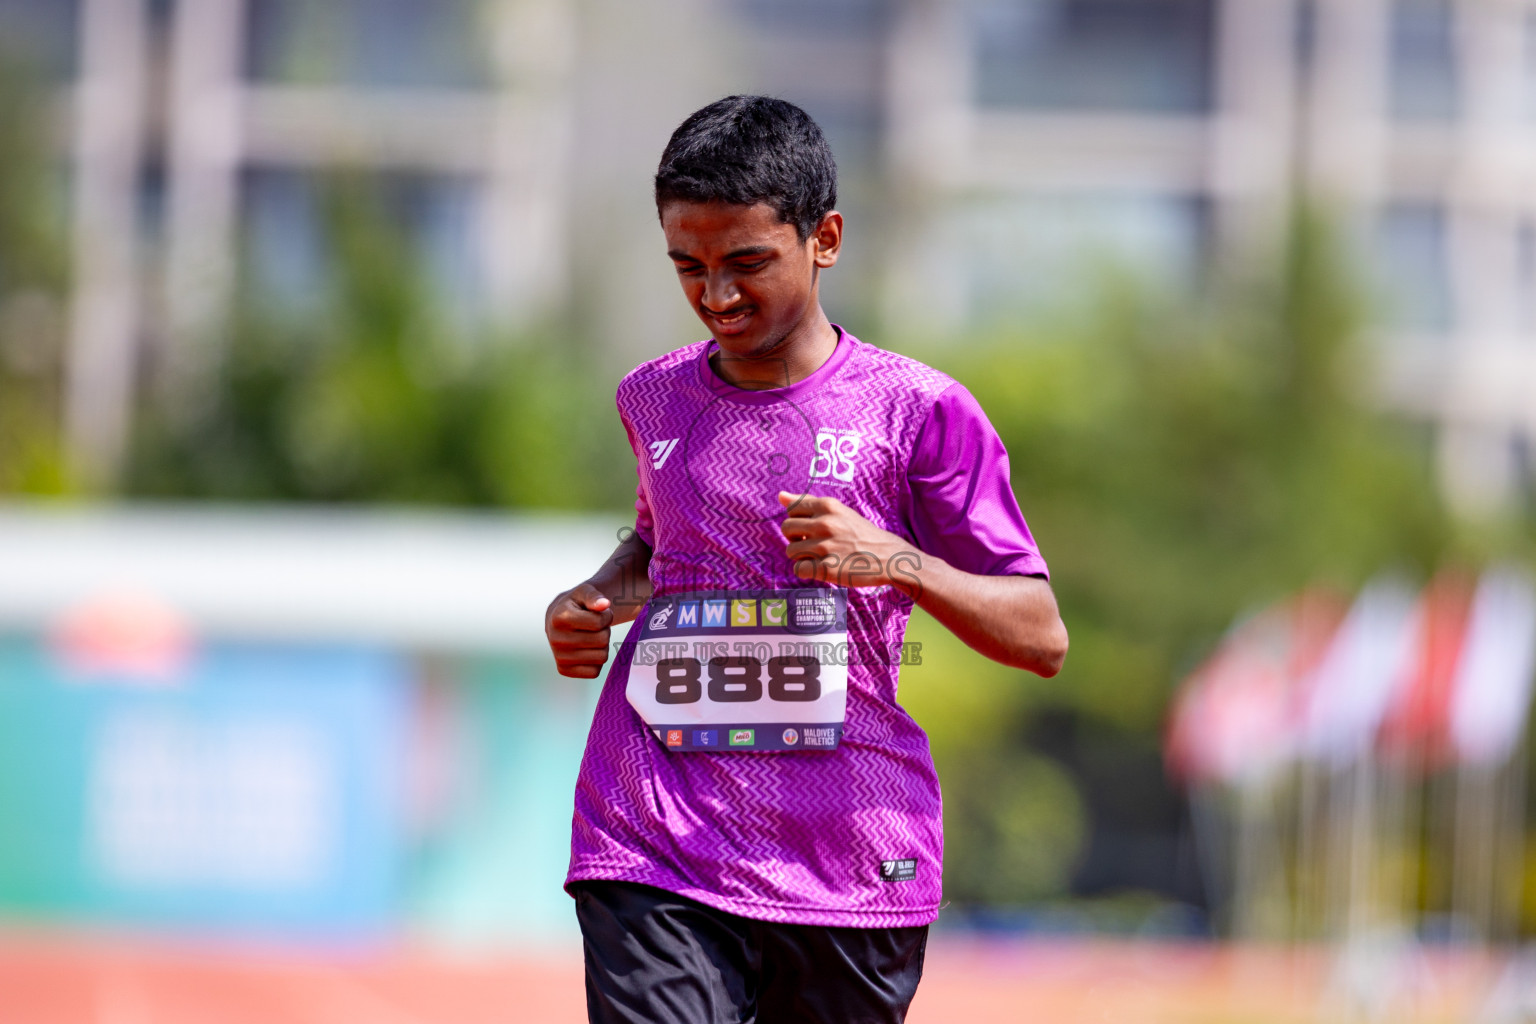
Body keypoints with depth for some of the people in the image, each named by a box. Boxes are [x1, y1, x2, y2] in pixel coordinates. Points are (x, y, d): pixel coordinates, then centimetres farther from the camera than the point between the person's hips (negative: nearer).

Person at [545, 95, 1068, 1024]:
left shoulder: (917, 411, -1)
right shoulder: (655, 400, 12)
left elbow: (1042, 638, 0)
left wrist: (898, 562, -16)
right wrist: (596, 600, 12)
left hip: (848, 869, -1)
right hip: (655, 859, 2)